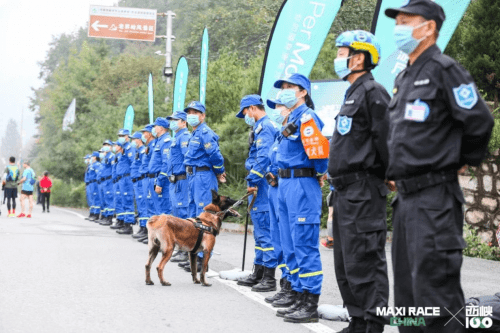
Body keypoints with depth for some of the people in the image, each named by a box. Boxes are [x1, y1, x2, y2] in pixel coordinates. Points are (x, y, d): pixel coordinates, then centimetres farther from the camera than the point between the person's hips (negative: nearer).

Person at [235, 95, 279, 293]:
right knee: (260, 232, 16)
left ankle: (269, 278, -7)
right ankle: (258, 274, 24)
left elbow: (263, 158, -22)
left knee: (265, 232, -9)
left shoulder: (264, 128, -13)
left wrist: (252, 181, -18)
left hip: (263, 187, -11)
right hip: (259, 188, 11)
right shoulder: (261, 127, 20)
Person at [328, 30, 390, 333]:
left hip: (363, 191, -11)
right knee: (346, 263, 14)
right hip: (346, 192, 11)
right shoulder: (353, 95, 20)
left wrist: (391, 177, -12)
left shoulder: (373, 93, -12)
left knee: (364, 262, -10)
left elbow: (387, 139, -18)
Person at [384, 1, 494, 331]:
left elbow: (479, 121, -14)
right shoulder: (404, 78, 18)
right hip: (406, 196, 10)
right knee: (407, 292, 14)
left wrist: (463, 162, -2)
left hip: (434, 197, -9)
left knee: (435, 293, -11)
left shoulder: (444, 69, -9)